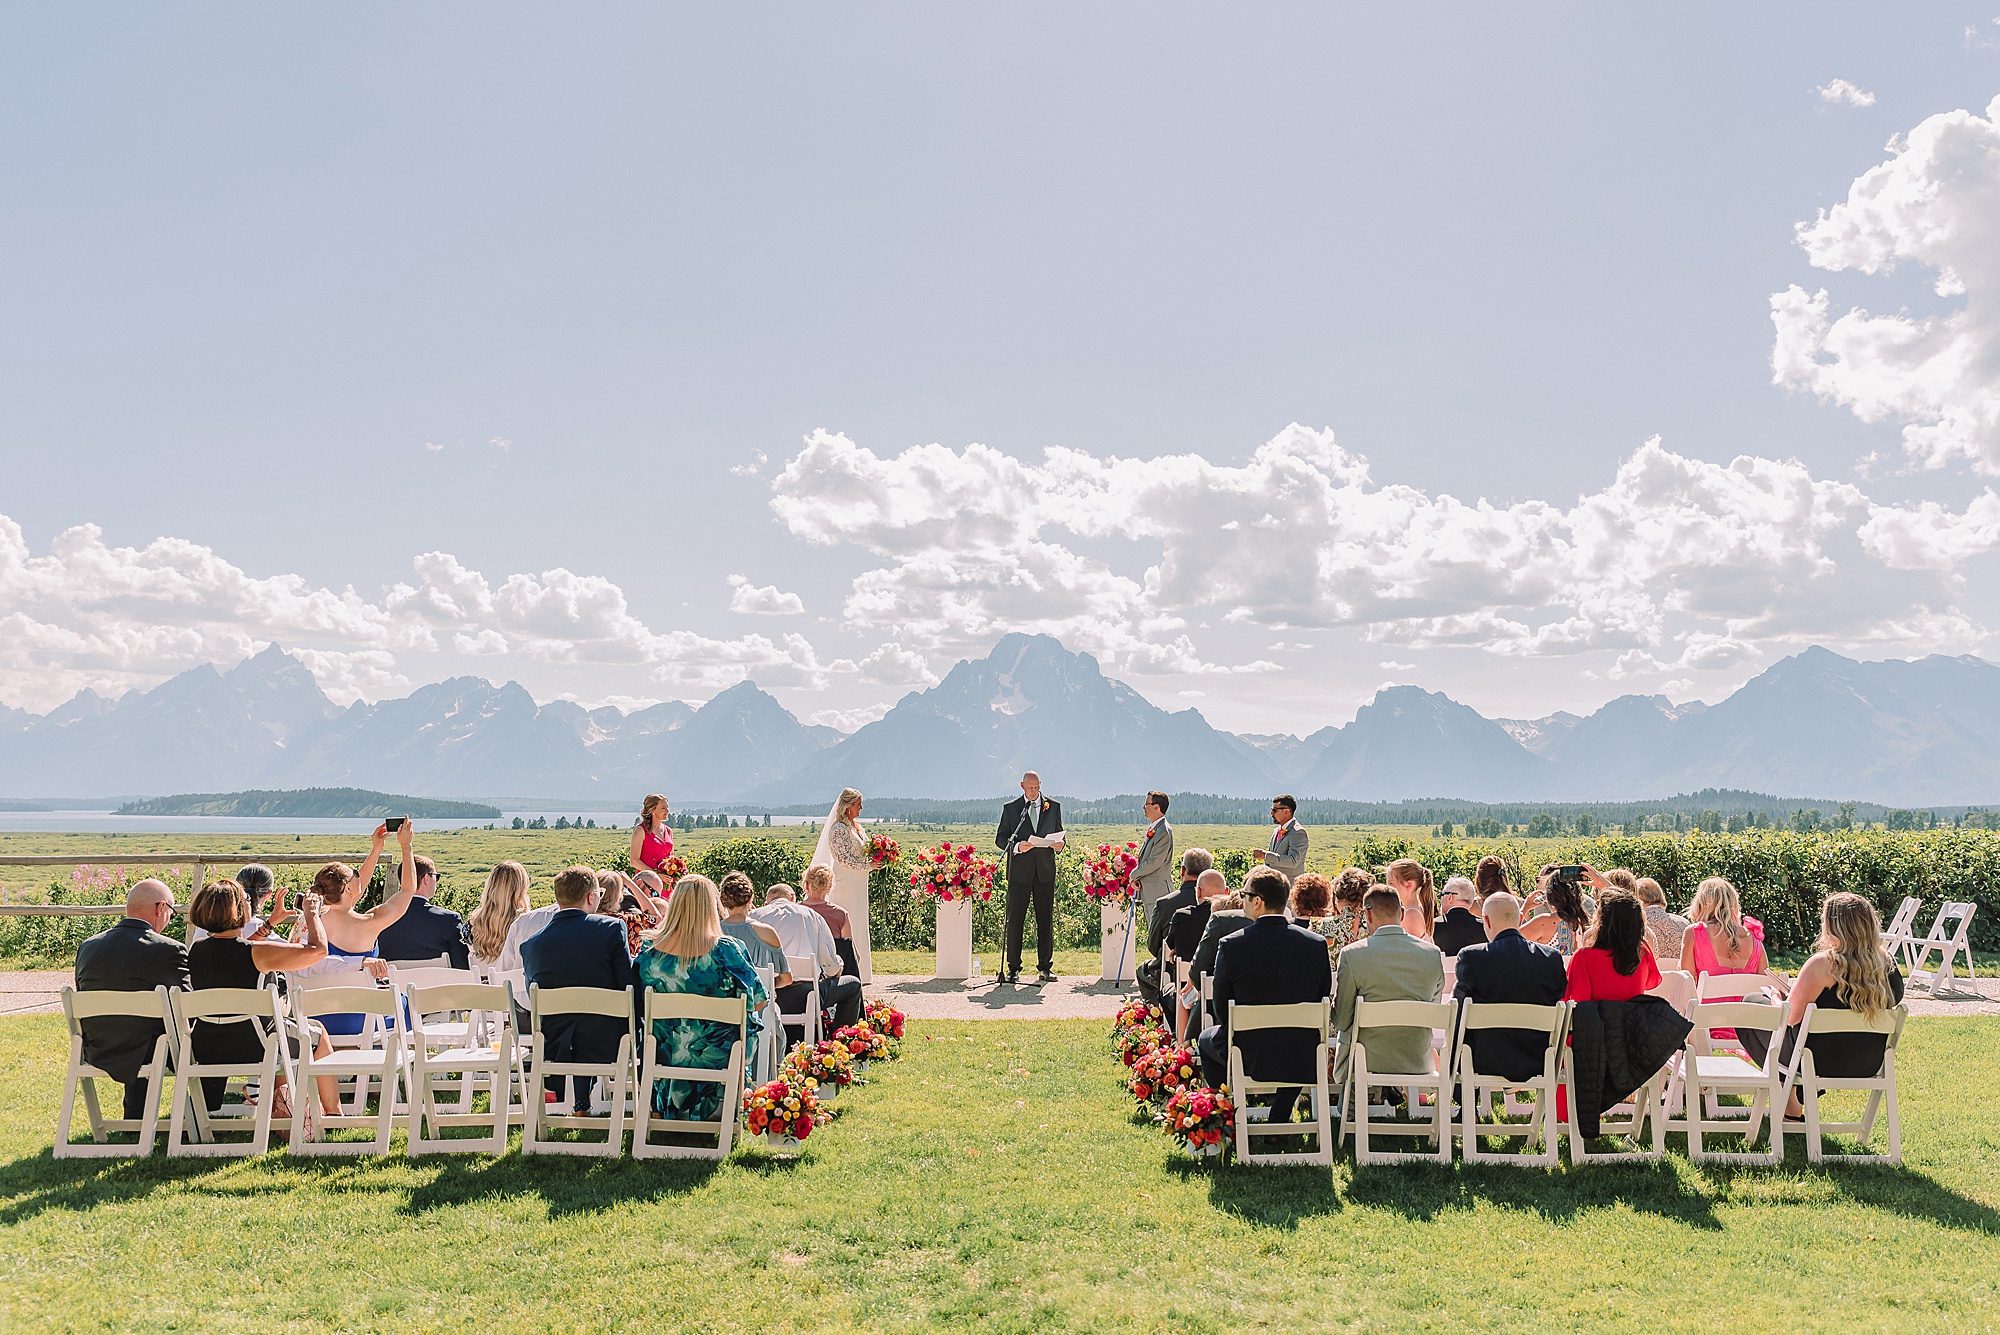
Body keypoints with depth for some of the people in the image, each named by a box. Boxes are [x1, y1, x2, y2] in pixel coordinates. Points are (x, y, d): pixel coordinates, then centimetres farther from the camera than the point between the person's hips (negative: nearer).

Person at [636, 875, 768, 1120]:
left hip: (667, 1055, 4)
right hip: (718, 1057, -4)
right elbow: (759, 1001, -10)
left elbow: (641, 1010, 1)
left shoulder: (649, 955, -12)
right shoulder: (725, 950, -20)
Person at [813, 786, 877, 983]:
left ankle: (859, 971, 15)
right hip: (846, 884, -10)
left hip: (858, 884, 10)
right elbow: (843, 858, -18)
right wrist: (868, 866, -19)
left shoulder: (854, 826, 16)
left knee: (858, 926, 11)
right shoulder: (839, 829, -13)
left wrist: (874, 860, 4)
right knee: (848, 927, -8)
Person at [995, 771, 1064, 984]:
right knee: (1015, 920, 1)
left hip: (1045, 870, 2)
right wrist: (1017, 847, -16)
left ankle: (1046, 966, 12)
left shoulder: (1053, 806, 11)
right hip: (1019, 871, -1)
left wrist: (1058, 844, -8)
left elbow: (1059, 834, 15)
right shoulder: (1010, 808, 5)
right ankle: (1013, 968, 7)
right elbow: (1000, 839, 3)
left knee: (1046, 919, 4)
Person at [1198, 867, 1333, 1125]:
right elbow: (1323, 1002, 3)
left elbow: (1221, 1011, -6)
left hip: (1249, 1058, -2)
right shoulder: (1316, 944, -8)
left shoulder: (1231, 945, -16)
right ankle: (1280, 1120, 34)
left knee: (1207, 1039, 30)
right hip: (1303, 1062, 2)